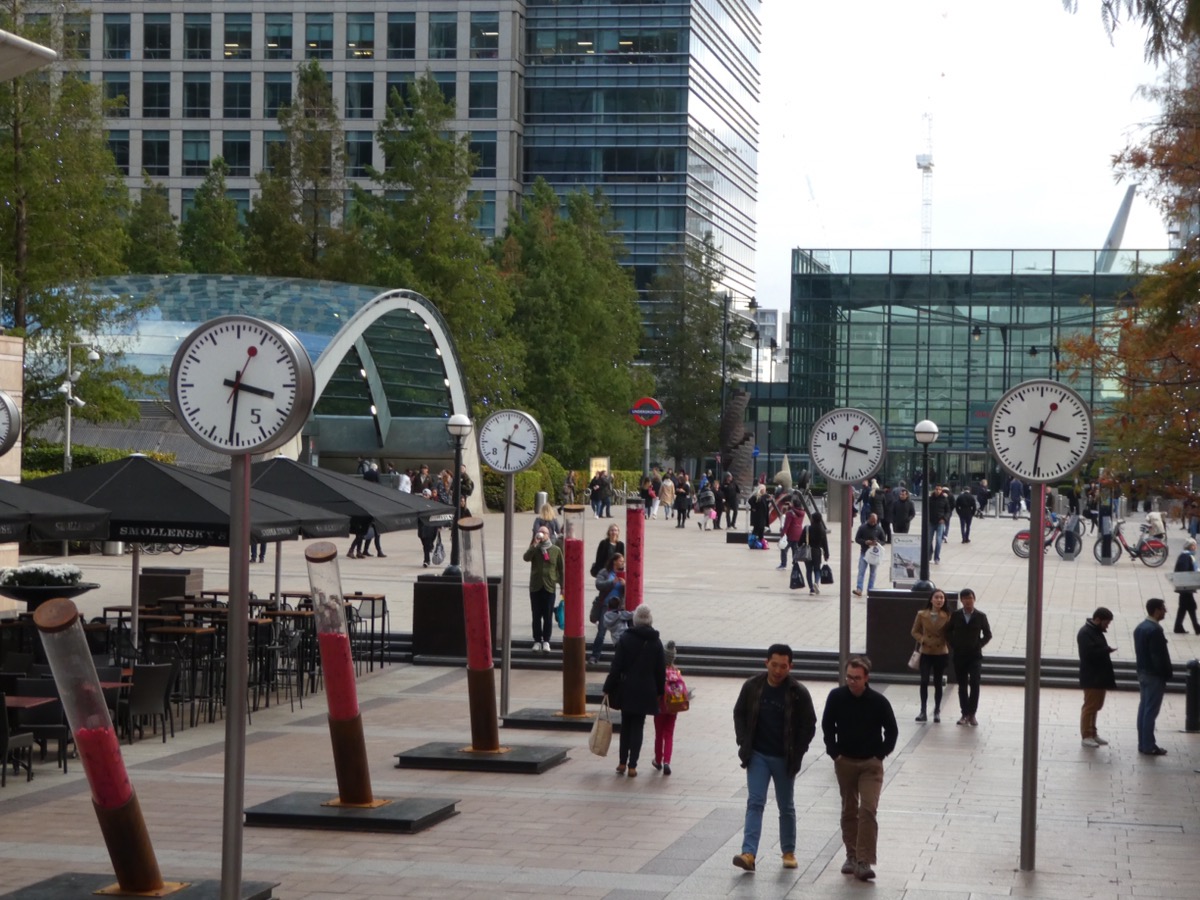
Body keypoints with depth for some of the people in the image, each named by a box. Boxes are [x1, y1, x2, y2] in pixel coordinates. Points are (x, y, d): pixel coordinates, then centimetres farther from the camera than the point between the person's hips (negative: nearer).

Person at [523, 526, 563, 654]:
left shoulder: (556, 550, 4)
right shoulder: (534, 549, 6)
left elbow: (561, 569, 5)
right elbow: (526, 558, -15)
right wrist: (535, 544, -20)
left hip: (550, 587, -1)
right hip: (535, 587, 1)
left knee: (548, 616, 2)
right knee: (536, 616, 4)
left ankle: (546, 641, 10)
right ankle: (537, 641, 10)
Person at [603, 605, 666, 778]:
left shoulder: (625, 639, -7)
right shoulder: (656, 642, 0)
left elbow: (616, 666, -8)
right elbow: (661, 670, 4)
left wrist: (608, 688, -1)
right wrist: (660, 692, 14)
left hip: (627, 690, -1)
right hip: (646, 691, 1)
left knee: (626, 725, 13)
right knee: (638, 726, 5)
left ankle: (622, 763, 13)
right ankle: (632, 766, 2)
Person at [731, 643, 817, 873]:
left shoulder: (798, 693, -9)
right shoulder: (752, 686, -4)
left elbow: (809, 725, -3)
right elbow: (739, 714, 8)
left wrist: (796, 755, -8)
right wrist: (744, 744, -2)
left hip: (784, 759, -1)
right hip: (757, 756, 1)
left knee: (786, 807, 12)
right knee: (755, 803, -8)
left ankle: (789, 852, 25)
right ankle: (749, 854, -16)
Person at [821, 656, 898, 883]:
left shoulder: (878, 701, -13)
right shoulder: (836, 697, -8)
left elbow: (891, 731, 0)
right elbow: (827, 726, 6)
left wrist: (880, 755, -5)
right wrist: (834, 753, 1)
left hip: (871, 764, -3)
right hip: (844, 762, 3)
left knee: (868, 809, -14)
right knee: (849, 811, 12)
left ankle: (864, 862, -14)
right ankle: (852, 856, 25)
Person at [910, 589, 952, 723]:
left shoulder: (947, 616, -4)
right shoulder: (922, 615, -1)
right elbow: (915, 631, 6)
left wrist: (949, 649, -10)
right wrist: (922, 640, -11)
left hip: (941, 654, 0)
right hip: (926, 653, 0)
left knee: (938, 683, 8)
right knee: (924, 681, -6)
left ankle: (937, 711, 19)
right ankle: (923, 711, 2)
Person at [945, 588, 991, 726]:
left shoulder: (980, 616, -2)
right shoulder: (956, 615, 0)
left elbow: (987, 634, 7)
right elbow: (948, 632, 10)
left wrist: (979, 645, -1)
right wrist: (953, 645, 2)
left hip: (975, 655, -1)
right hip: (959, 655, 2)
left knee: (974, 684, -12)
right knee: (962, 685, 6)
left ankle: (972, 714, -4)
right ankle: (965, 713, 13)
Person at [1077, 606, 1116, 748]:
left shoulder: (1097, 632, 15)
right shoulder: (1085, 633, -16)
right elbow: (1090, 653, -25)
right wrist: (1108, 650, -22)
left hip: (1100, 677, 10)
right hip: (1091, 678, -10)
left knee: (1096, 705, 14)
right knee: (1090, 706, -5)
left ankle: (1092, 733, 22)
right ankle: (1086, 735, 0)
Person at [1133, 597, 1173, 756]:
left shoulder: (1140, 628, 9)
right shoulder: (1155, 630, -20)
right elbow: (1161, 655, -20)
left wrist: (1142, 669, 16)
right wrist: (1167, 674, -11)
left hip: (1143, 673, 9)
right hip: (1154, 675, -9)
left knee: (1143, 708, 12)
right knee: (1151, 711, -4)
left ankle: (1143, 744, 16)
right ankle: (1149, 746, -1)